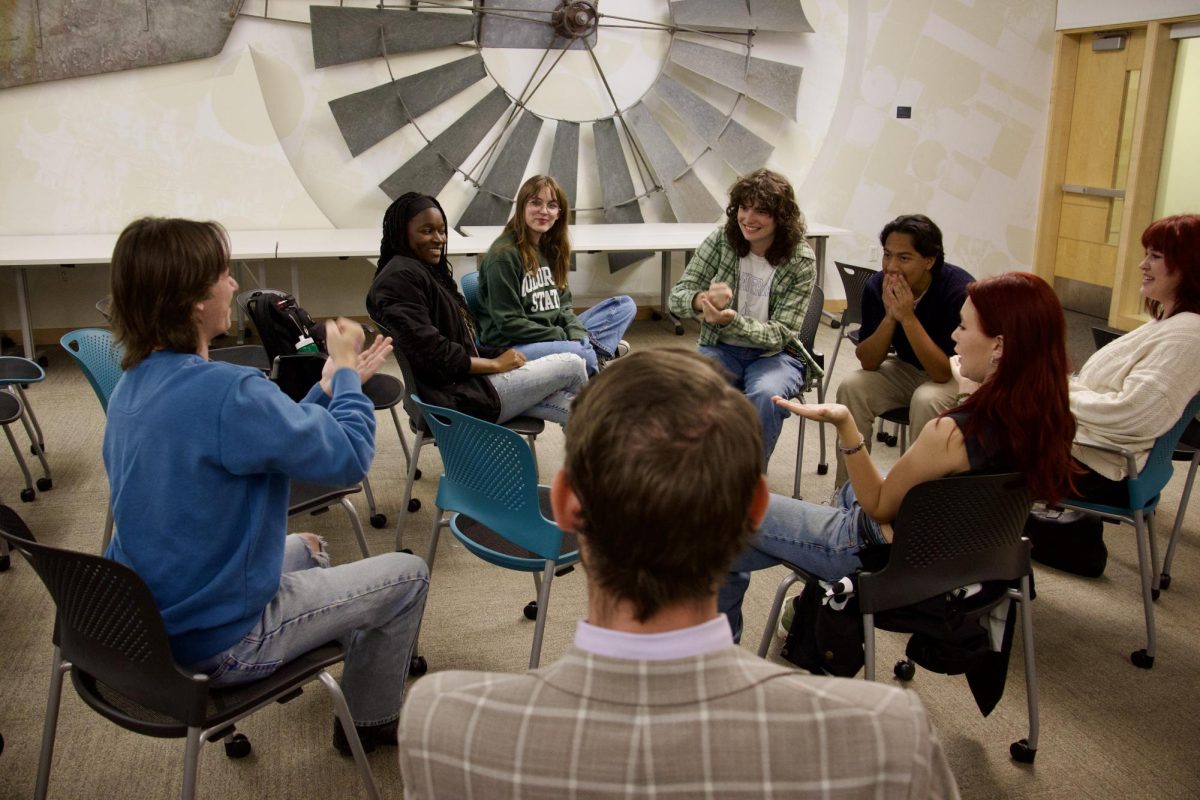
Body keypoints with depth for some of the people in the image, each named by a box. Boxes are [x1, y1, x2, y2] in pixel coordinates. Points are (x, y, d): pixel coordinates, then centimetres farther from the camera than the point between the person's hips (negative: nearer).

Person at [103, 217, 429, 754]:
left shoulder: (132, 386, 0)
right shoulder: (225, 391, -31)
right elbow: (348, 457, -22)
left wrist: (330, 385, 5)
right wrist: (347, 374, -6)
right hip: (216, 644, -9)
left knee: (306, 549, 32)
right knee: (408, 575, 7)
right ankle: (369, 721, 27)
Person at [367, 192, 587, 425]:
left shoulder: (425, 271, 16)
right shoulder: (401, 277, -16)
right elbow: (430, 353, -23)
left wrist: (499, 354, 0)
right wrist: (495, 364, -13)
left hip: (463, 385, 10)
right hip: (456, 399, -10)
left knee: (576, 409, 3)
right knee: (572, 366, 0)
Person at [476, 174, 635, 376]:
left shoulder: (551, 248, 12)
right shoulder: (503, 254, -12)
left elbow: (562, 305, 12)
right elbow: (509, 323, -14)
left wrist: (577, 335, -9)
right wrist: (562, 337, -15)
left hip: (555, 334, 9)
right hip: (511, 346, -8)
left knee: (625, 305, 5)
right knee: (578, 353, -37)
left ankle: (595, 353, -18)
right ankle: (599, 353, -4)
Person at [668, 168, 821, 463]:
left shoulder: (801, 261, -10)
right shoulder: (721, 240, -5)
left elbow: (780, 334, -13)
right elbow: (677, 296, -7)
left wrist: (731, 319, -32)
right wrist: (700, 301, -32)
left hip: (775, 354, -1)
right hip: (721, 349, 1)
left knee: (766, 394, -35)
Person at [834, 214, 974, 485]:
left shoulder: (960, 290, -27)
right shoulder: (877, 286, -14)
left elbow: (945, 372, -29)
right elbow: (868, 362, -14)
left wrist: (908, 317, -36)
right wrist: (889, 316, -29)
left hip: (958, 377, -4)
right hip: (907, 369, 4)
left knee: (926, 401, -35)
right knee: (851, 387, -20)